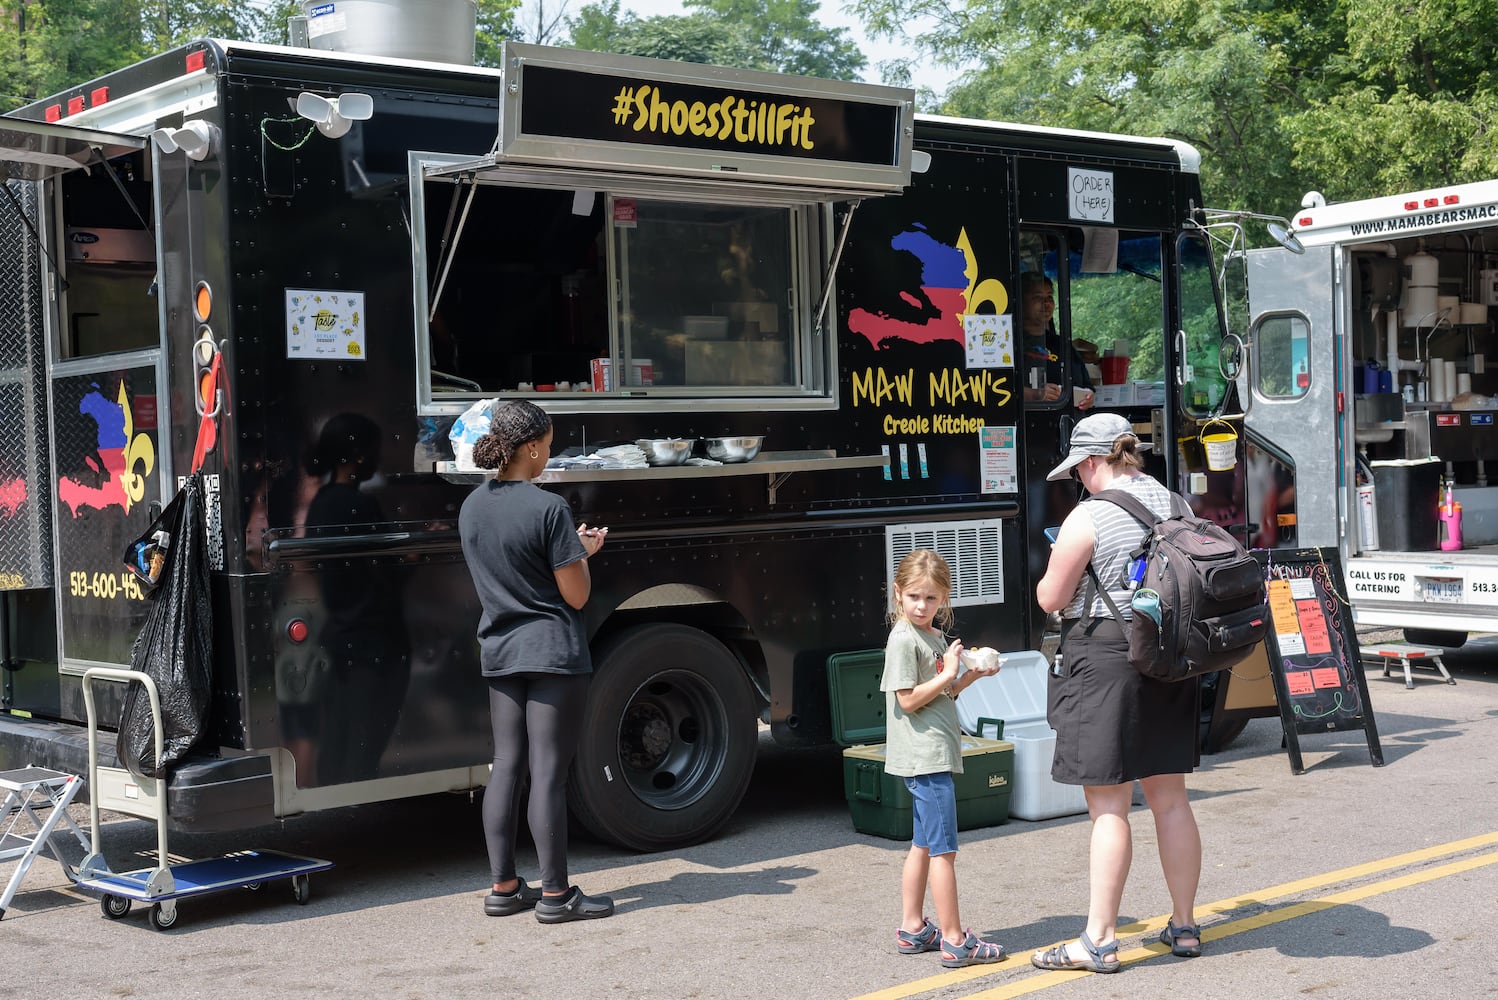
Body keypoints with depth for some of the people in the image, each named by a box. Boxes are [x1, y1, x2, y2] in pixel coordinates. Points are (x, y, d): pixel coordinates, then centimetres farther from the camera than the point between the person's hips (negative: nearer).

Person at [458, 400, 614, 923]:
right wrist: (584, 552, 6)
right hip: (553, 654, -7)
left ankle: (504, 887, 16)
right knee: (548, 771, -2)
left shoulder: (472, 507, 6)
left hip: (499, 653, 7)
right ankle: (555, 893, 5)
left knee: (506, 764, 11)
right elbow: (576, 595, -13)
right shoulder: (548, 508, -16)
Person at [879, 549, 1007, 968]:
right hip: (925, 756, -10)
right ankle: (954, 941, -3)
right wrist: (948, 675, -14)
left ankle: (912, 930, 21)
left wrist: (971, 674, 7)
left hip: (936, 755, 10)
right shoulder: (903, 639, -13)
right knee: (944, 851, -7)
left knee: (923, 846, 14)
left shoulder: (935, 638, 14)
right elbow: (908, 700, -17)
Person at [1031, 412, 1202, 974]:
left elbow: (1050, 598, -8)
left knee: (1108, 806, -3)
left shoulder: (1088, 518, -14)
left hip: (1106, 658, -7)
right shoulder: (1176, 506, 7)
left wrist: (1063, 565, 11)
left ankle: (1099, 940, 2)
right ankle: (1184, 927, 22)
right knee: (1170, 799, 14)